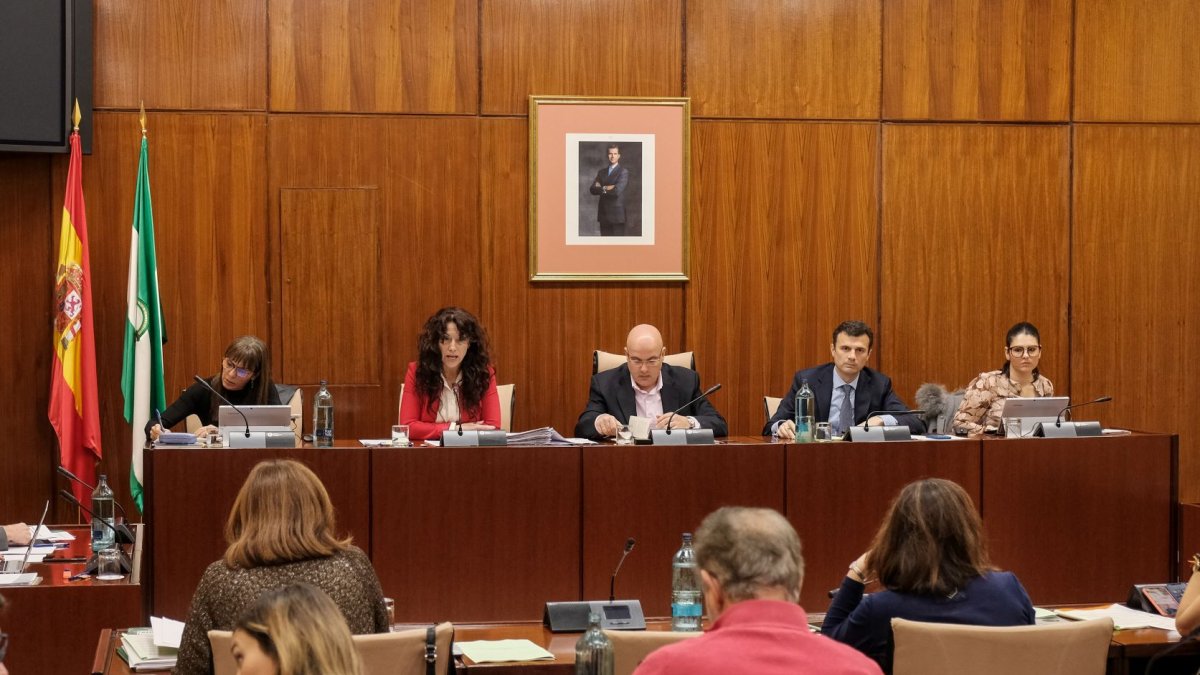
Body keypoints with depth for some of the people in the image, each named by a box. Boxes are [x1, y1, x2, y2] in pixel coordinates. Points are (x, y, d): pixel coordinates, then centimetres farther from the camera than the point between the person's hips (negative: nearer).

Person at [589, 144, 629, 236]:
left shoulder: (623, 172, -4)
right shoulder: (601, 172, 15)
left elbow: (617, 190, -17)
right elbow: (593, 190, 4)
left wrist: (602, 188, -3)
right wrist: (606, 188, -11)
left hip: (617, 214, -5)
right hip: (604, 214, 6)